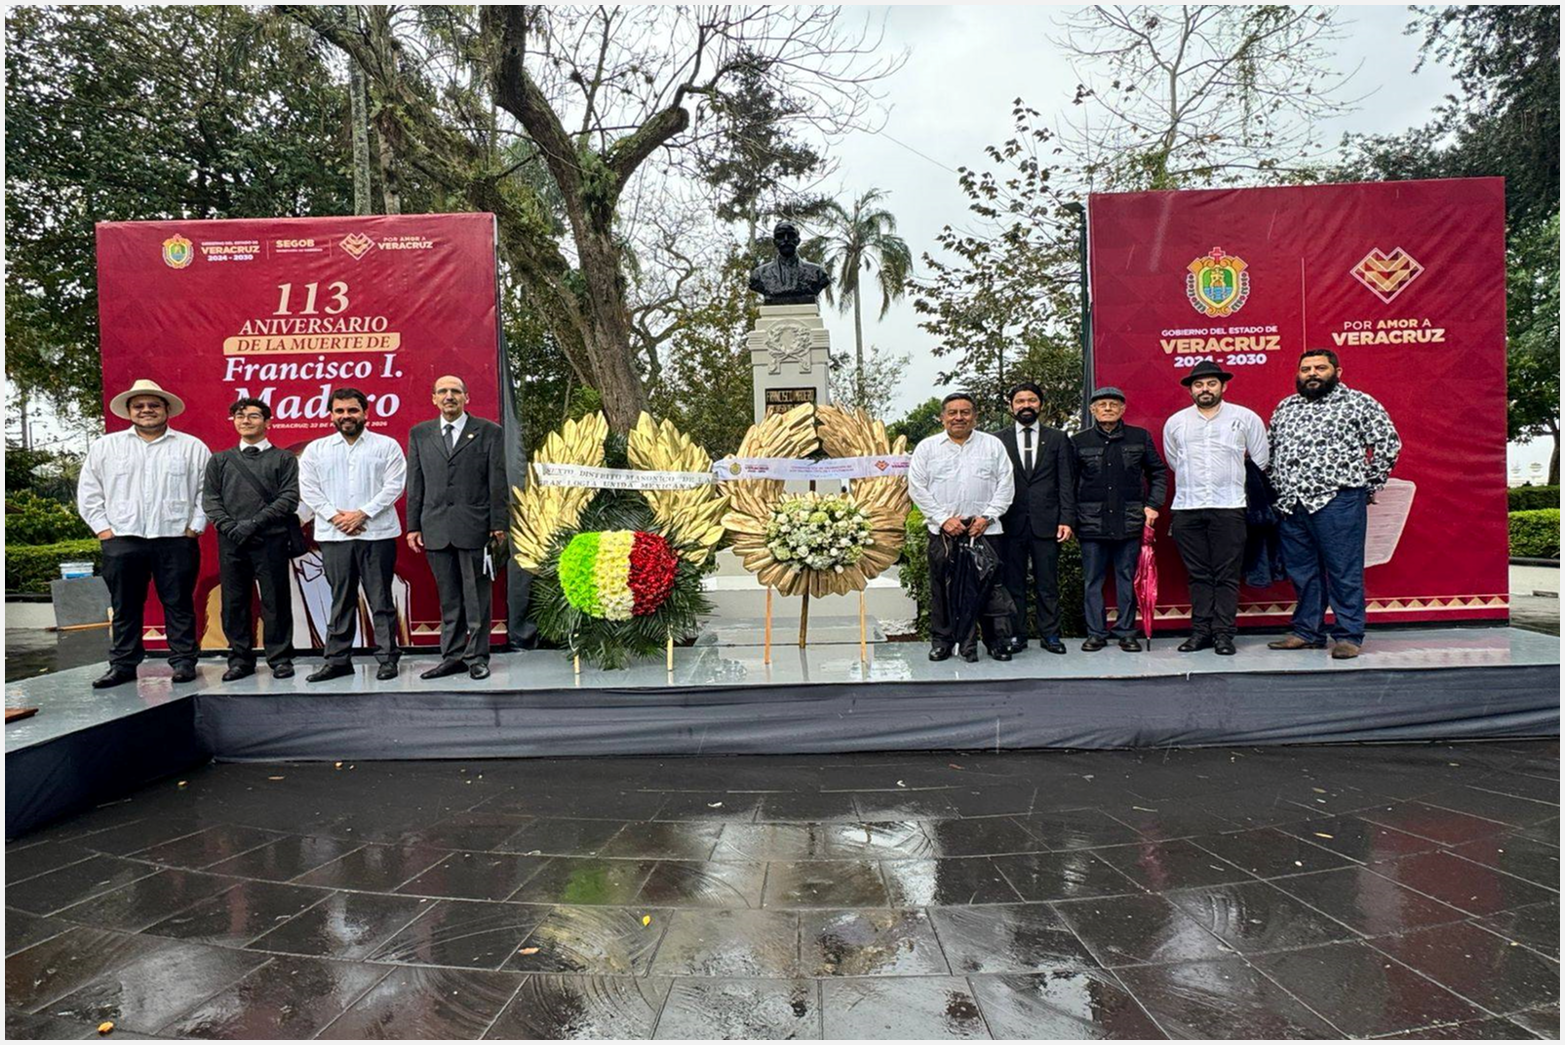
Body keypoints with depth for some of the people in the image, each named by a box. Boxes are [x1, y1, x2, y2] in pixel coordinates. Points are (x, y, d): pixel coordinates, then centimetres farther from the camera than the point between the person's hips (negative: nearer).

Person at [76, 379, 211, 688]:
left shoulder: (192, 447, 6)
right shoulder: (104, 447, 12)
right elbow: (89, 492, 12)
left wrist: (195, 526, -4)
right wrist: (103, 528, 4)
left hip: (176, 540, -2)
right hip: (122, 540, 2)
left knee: (179, 605, 3)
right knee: (124, 607, 7)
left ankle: (183, 662, 9)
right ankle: (123, 665, 15)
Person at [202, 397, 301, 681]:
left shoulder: (283, 459, 7)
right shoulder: (220, 460, 16)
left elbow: (289, 498, -3)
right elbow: (209, 498, 9)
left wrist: (254, 522, -12)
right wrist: (229, 526, -8)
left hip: (271, 540, -3)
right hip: (231, 542, 3)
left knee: (275, 601, 0)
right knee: (234, 602, 5)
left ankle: (280, 658, 8)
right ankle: (240, 658, 14)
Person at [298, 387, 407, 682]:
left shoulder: (386, 446, 5)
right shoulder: (315, 449, 12)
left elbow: (394, 485, -3)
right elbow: (308, 489, 6)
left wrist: (363, 513, -11)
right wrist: (335, 516, -7)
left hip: (376, 533, -2)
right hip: (334, 535, 2)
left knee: (381, 599, 1)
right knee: (341, 599, 8)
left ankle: (387, 658, 8)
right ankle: (338, 660, 15)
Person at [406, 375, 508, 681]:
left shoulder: (488, 432, 3)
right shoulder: (419, 434, 12)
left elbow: (498, 482, 0)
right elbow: (414, 483, 12)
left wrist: (498, 524, -5)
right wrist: (413, 526, 7)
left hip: (474, 527, -3)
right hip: (436, 529, 3)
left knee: (477, 597, 3)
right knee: (448, 598, 9)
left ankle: (477, 658, 12)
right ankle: (452, 657, 17)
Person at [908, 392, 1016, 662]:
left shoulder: (993, 445, 11)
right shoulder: (926, 447, 8)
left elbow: (1005, 485, 7)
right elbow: (917, 488, 2)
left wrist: (987, 517, -5)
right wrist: (943, 518, -6)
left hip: (984, 529, 0)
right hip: (943, 529, 0)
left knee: (991, 586, -1)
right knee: (943, 587, 3)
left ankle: (998, 641, 8)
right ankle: (943, 640, 14)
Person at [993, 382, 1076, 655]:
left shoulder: (1057, 438, 10)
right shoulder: (998, 440, 8)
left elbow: (1066, 482, 6)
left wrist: (1067, 519, -3)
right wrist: (993, 518, -1)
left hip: (1046, 522, 0)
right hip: (1011, 523, 0)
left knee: (1048, 583, 4)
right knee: (1013, 583, 4)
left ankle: (1049, 634, 13)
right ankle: (1016, 635, 12)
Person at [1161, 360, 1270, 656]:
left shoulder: (1246, 418, 5)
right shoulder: (1175, 423, 11)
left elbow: (1261, 462, 12)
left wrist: (1237, 484, 14)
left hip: (1229, 508, -2)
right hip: (1187, 509, 2)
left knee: (1227, 576, -1)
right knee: (1198, 575, 6)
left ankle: (1223, 634, 4)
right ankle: (1200, 631, 11)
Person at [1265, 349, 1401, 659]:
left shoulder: (1357, 402, 2)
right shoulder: (1285, 407, 18)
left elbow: (1388, 443, 0)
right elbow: (1271, 450, 24)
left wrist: (1369, 485, 0)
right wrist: (1276, 489, 15)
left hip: (1336, 501, -5)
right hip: (1290, 504, 6)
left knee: (1344, 572, -2)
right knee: (1302, 572, 11)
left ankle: (1349, 636, 5)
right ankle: (1307, 632, 20)